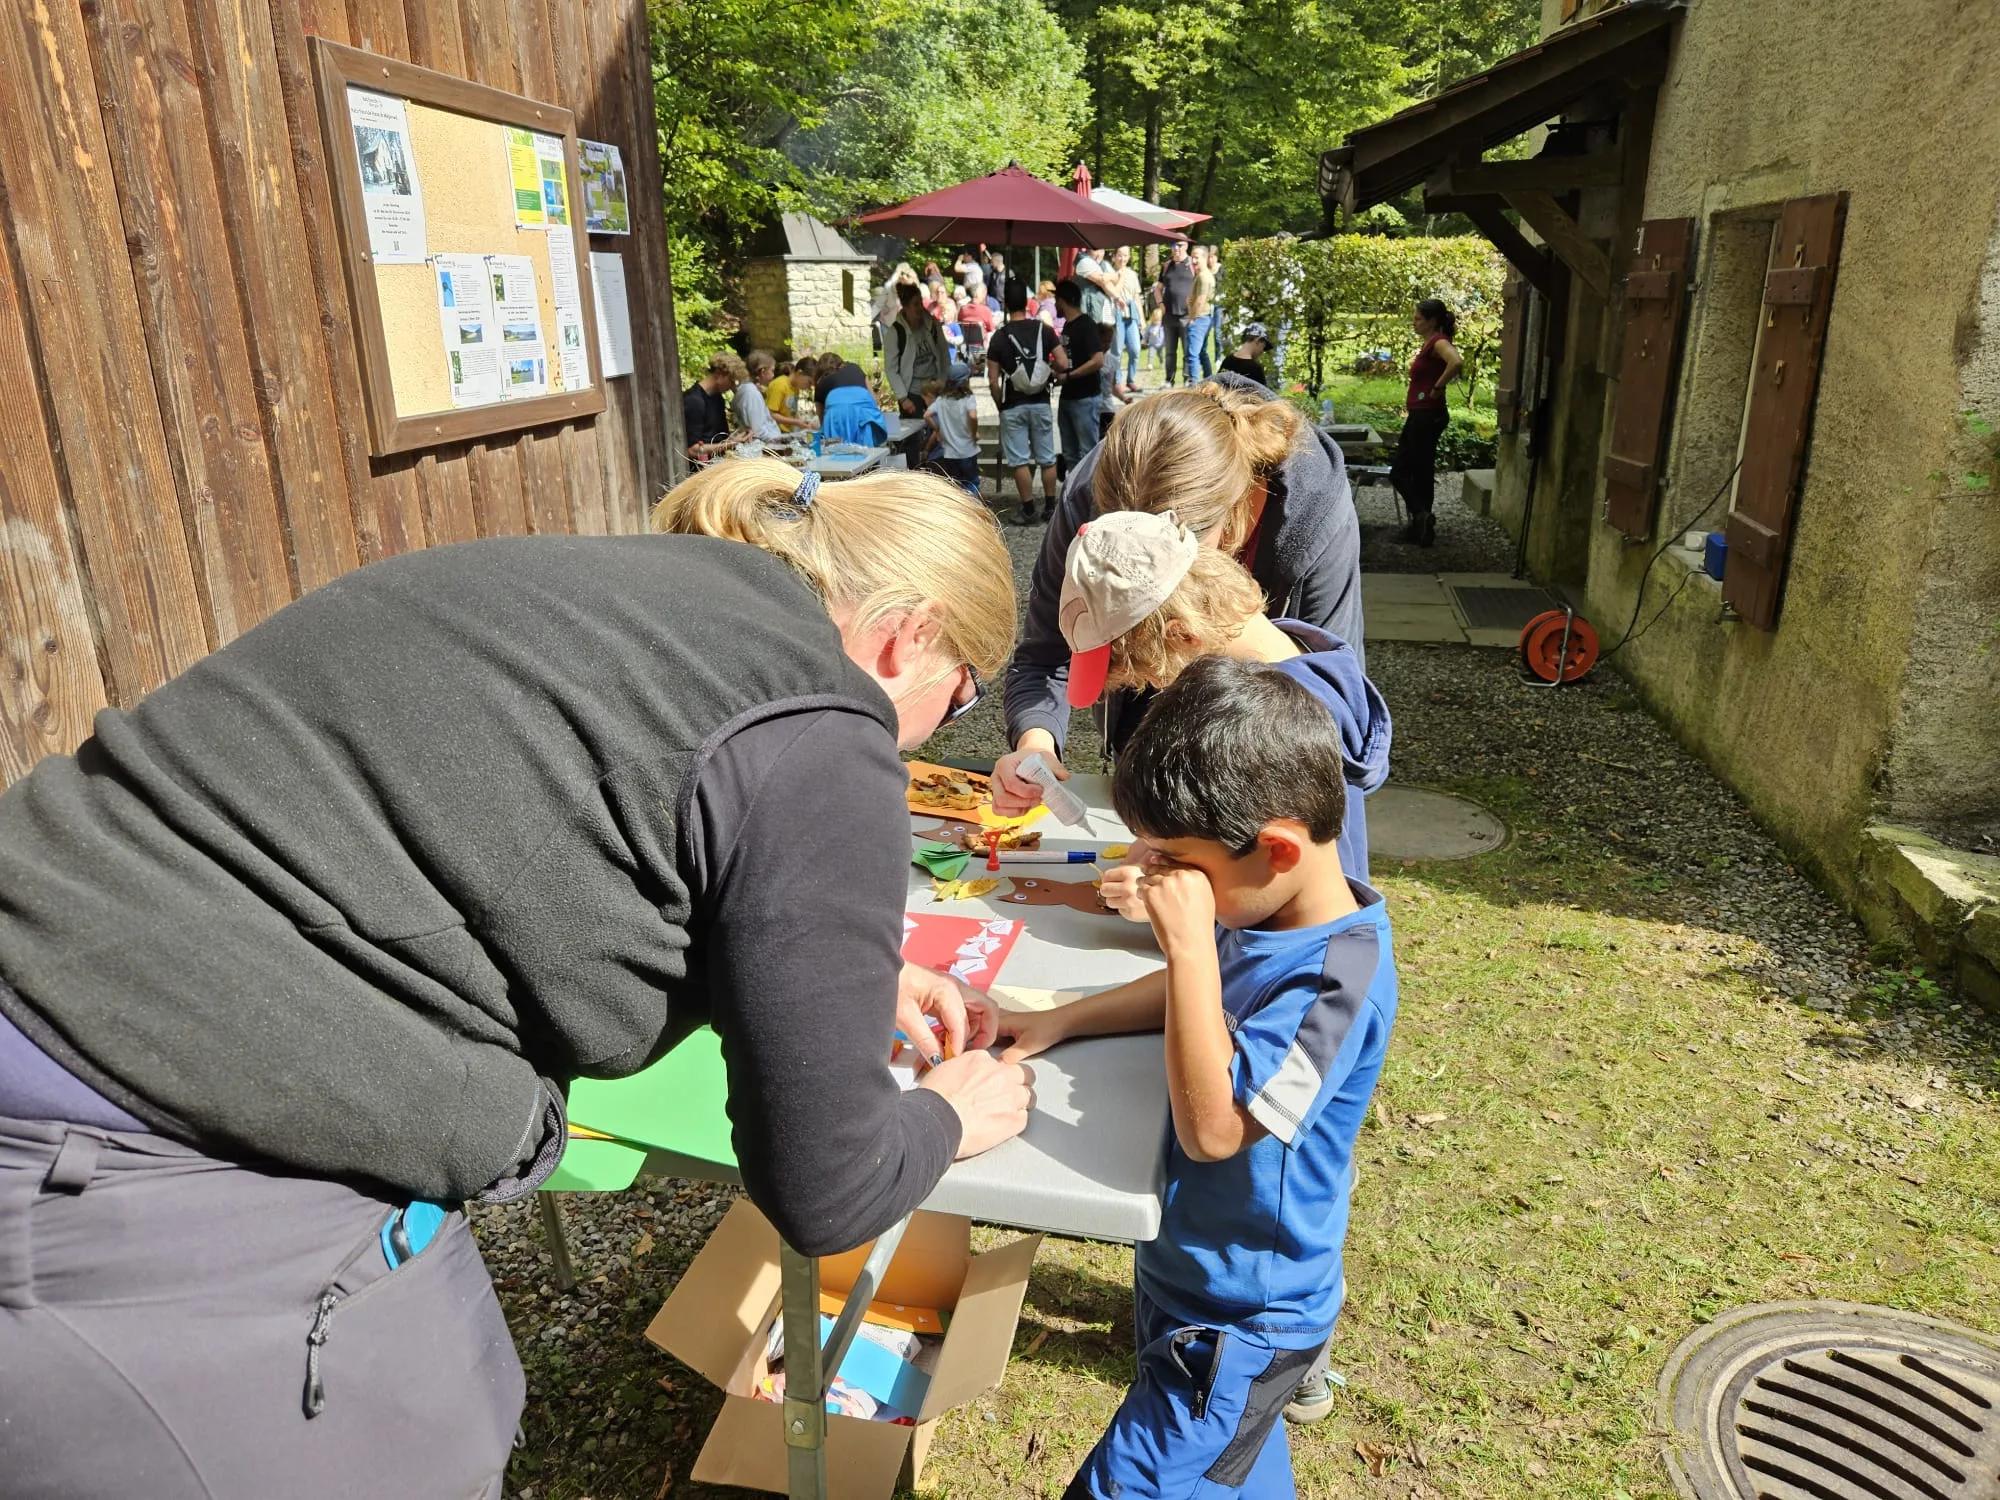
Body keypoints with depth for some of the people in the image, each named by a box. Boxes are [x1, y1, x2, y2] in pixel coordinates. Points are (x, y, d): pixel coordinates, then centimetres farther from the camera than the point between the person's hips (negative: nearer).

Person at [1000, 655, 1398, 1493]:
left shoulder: (1336, 978, -32)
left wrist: (1188, 942, -37)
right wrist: (1062, 1021, 1)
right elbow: (1189, 993, 12)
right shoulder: (1269, 918, -6)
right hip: (1202, 1269, 9)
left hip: (1239, 1321, -9)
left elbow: (1212, 1125, -36)